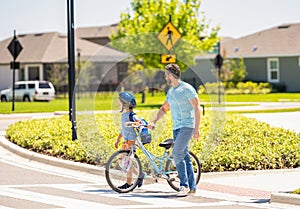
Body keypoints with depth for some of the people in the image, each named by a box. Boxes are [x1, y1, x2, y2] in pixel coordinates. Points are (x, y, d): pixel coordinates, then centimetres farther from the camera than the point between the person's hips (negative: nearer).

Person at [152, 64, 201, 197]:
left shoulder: (187, 89, -9)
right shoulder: (170, 91, 16)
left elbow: (197, 108, -11)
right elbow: (164, 108, 25)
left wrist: (196, 128, -15)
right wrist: (155, 120, 8)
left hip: (187, 126, -8)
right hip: (176, 127, 8)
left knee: (177, 153, -19)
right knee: (184, 156, 7)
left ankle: (184, 185, -16)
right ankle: (192, 186, 11)